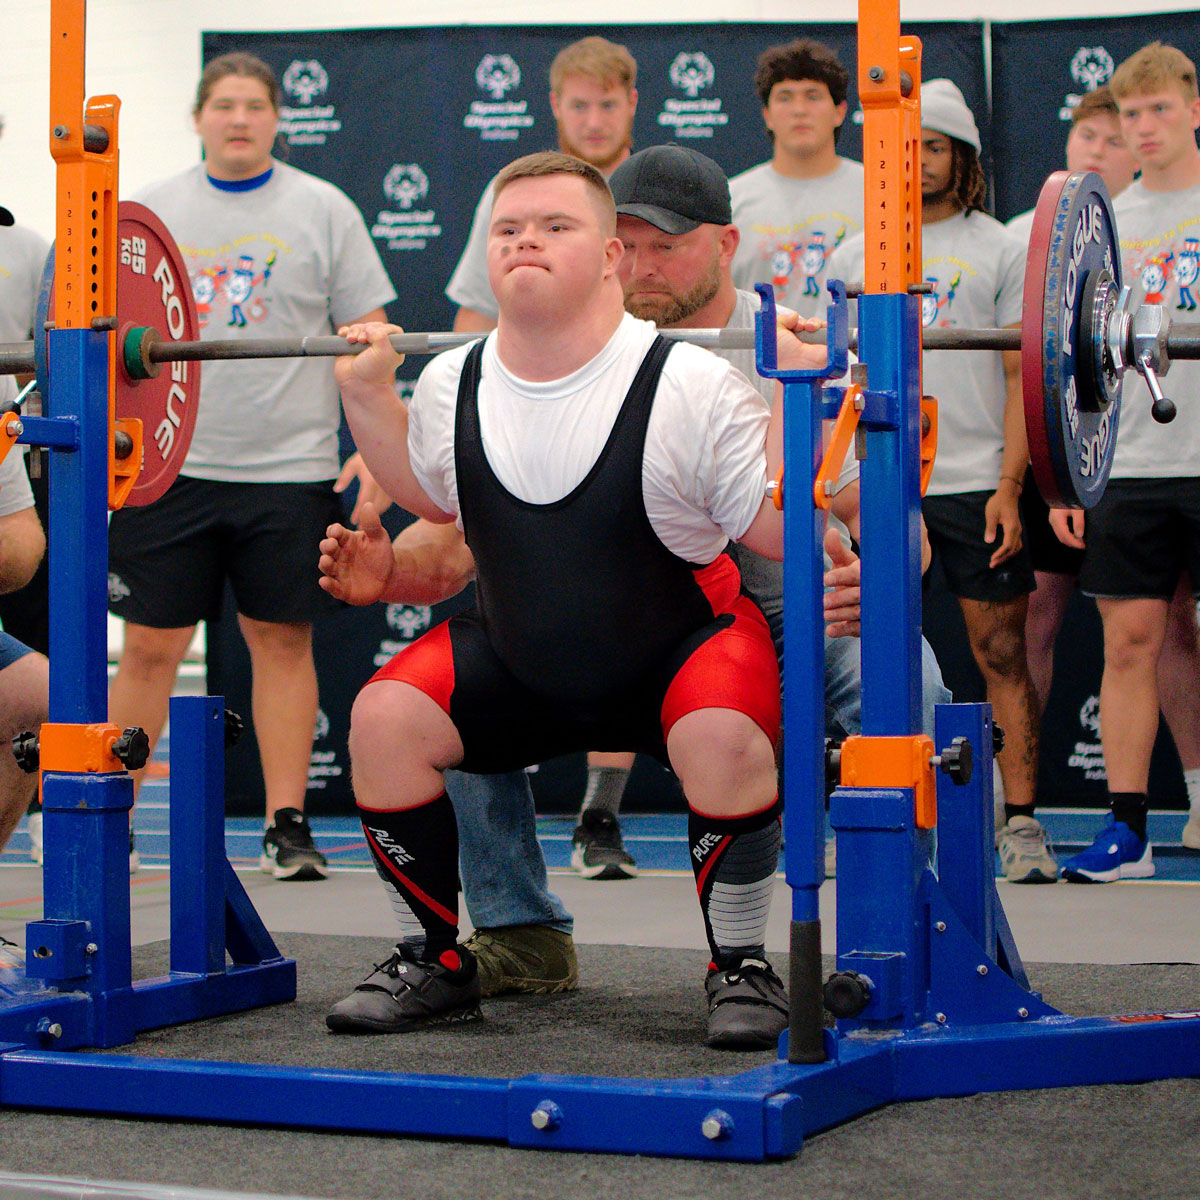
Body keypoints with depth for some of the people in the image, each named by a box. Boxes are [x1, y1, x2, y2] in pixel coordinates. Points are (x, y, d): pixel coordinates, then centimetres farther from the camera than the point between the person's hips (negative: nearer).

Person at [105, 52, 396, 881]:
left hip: (289, 467, -1)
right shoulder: (149, 213, 10)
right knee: (149, 645, 2)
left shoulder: (323, 211, 6)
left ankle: (288, 824, 9)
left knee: (283, 638, 3)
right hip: (170, 464, 1)